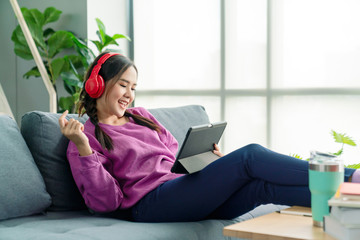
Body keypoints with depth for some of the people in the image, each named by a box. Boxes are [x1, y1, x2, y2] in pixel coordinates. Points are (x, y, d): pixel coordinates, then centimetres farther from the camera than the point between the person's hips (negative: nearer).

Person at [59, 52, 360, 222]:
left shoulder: (140, 116, 27)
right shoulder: (88, 136, 7)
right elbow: (105, 201, -4)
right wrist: (82, 147, -16)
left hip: (186, 189, 6)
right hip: (151, 202, -6)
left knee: (263, 185, -22)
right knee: (250, 156, -21)